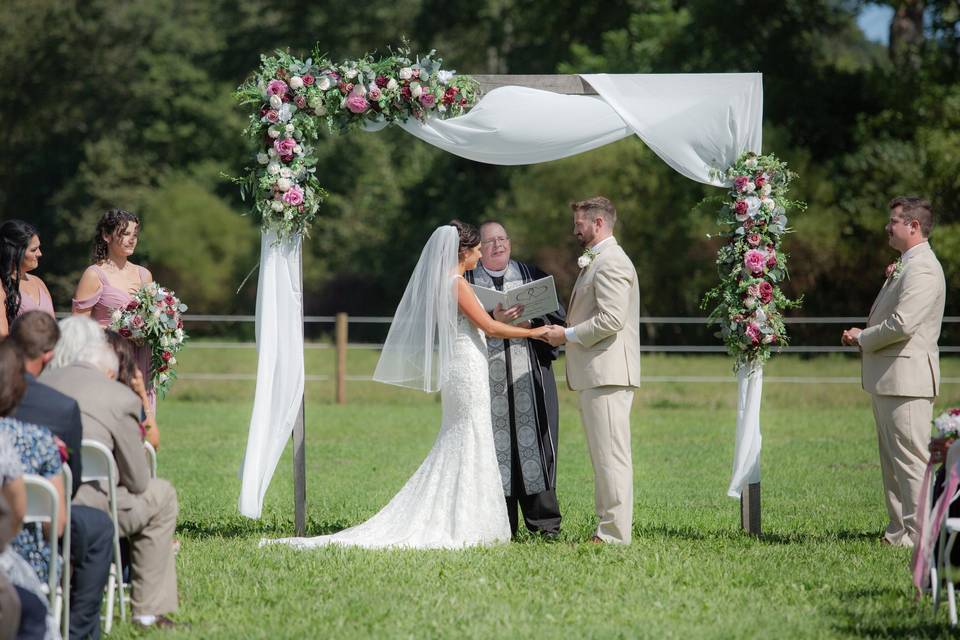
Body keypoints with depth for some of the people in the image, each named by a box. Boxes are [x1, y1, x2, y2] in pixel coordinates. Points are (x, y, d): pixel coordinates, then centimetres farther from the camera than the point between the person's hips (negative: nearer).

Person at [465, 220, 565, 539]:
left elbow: (557, 314, 6)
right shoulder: (467, 280, 9)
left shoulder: (531, 274, 14)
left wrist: (529, 321, -12)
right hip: (488, 376, -1)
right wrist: (493, 320, -18)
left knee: (533, 439, -2)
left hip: (529, 374, 1)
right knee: (494, 443, -3)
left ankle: (543, 520, 1)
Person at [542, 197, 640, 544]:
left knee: (610, 454, -10)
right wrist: (566, 331, 12)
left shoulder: (611, 262, -13)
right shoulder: (597, 261, 21)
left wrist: (569, 335, -13)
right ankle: (610, 527, 15)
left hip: (607, 373, -11)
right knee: (604, 454, 12)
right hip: (595, 374, 11)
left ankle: (615, 533, -11)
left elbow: (612, 319, -22)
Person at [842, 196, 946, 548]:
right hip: (887, 379, 11)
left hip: (906, 378, -11)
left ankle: (919, 534, -7)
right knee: (892, 460, 14)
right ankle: (900, 530, 19)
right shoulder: (905, 266, 18)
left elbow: (902, 324, -24)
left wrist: (862, 338, -9)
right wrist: (890, 282, 8)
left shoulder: (922, 269, -16)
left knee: (911, 459, -8)